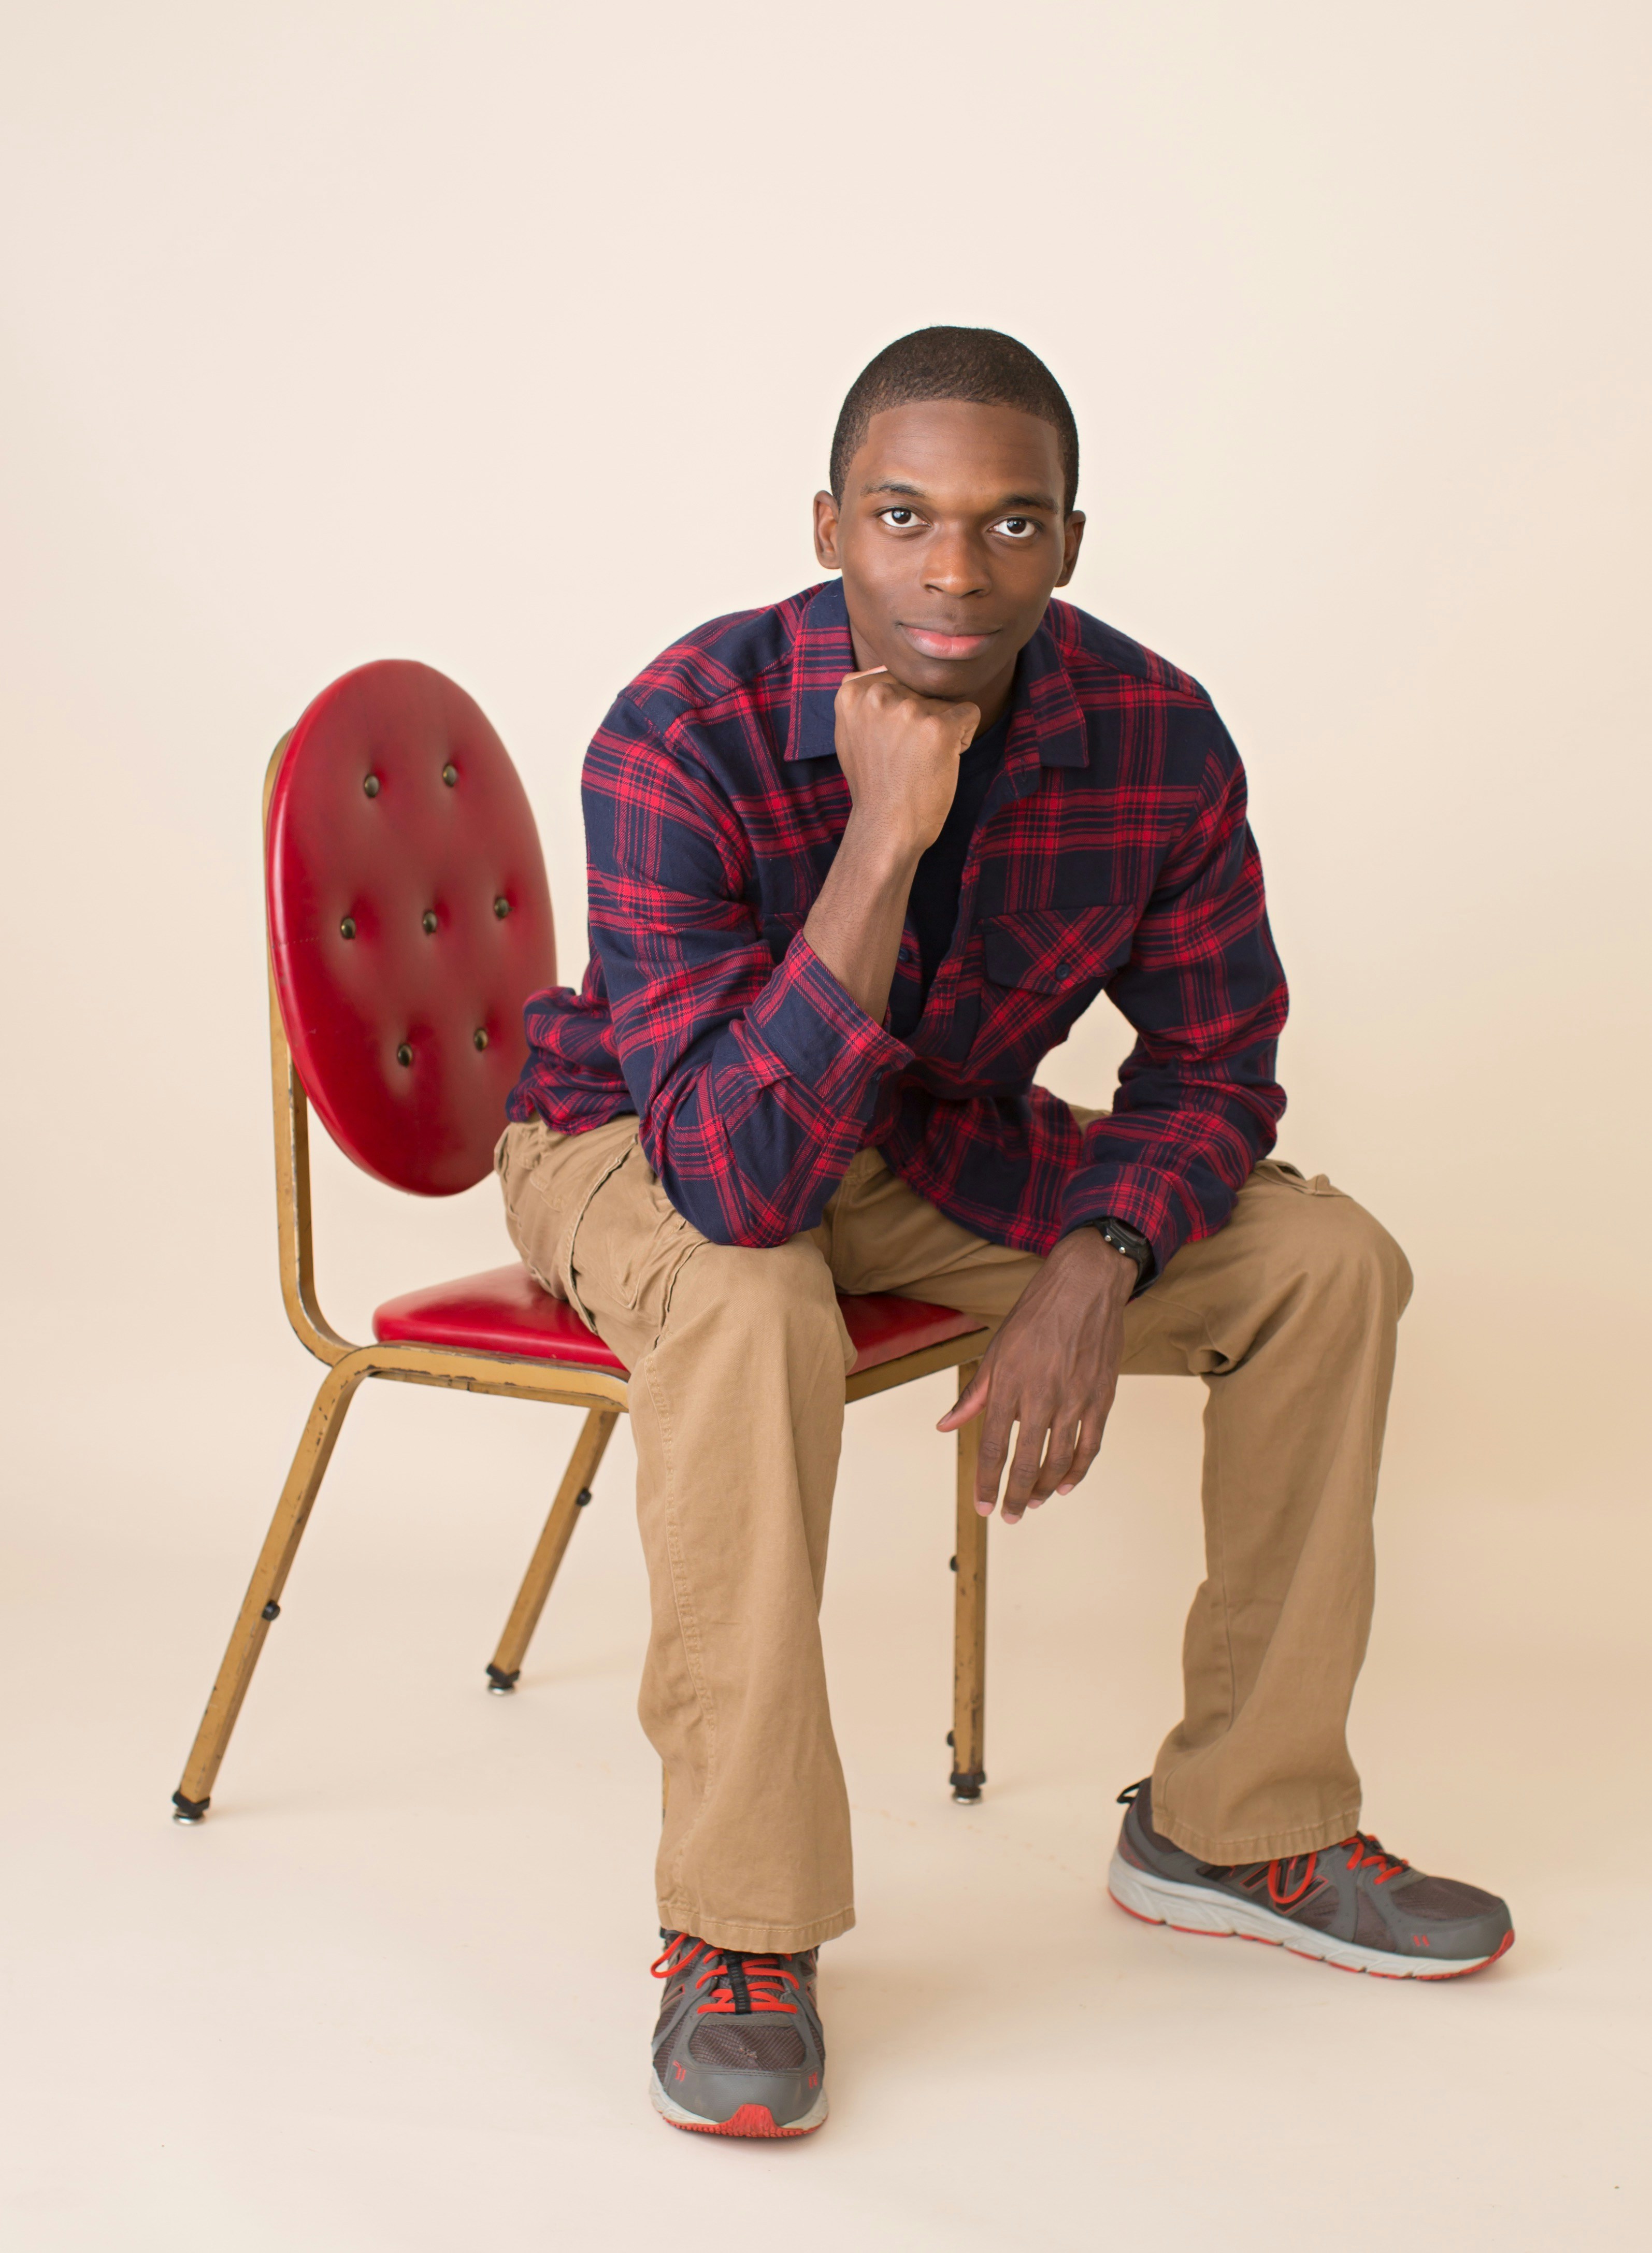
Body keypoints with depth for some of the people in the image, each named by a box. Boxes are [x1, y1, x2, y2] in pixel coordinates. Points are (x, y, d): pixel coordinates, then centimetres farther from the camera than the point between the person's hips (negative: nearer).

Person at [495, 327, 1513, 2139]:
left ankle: (1235, 1822, 6)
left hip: (936, 1141, 5)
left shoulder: (1157, 743, -19)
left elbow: (1210, 1071, -5)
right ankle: (738, 1929, -22)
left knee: (1329, 1262, -8)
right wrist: (886, 835, -46)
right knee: (753, 1308, -39)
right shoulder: (685, 739, -33)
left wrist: (1095, 1267, -25)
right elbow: (737, 1180, -39)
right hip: (643, 1144, -4)